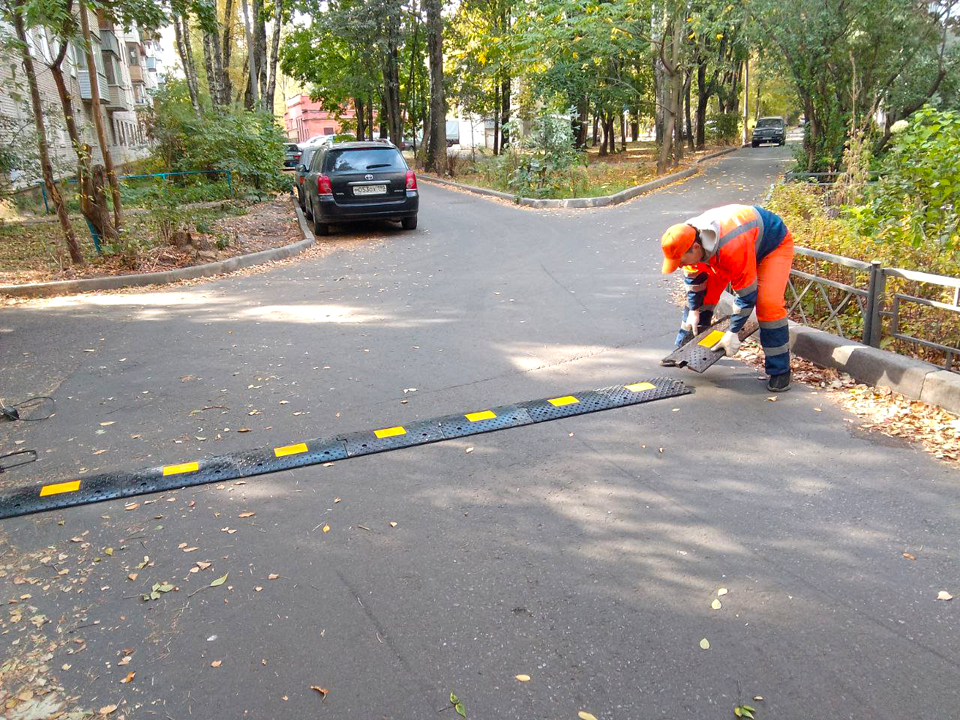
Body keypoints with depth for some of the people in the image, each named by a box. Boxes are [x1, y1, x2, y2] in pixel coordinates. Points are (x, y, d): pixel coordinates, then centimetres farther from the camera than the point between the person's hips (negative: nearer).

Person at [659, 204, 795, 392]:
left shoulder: (732, 248, -45)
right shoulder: (688, 240, -24)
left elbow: (747, 294, -35)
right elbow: (694, 278, -4)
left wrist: (733, 333, -30)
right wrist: (694, 310, 2)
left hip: (774, 244, -7)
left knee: (768, 304, -23)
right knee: (703, 294, 0)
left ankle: (780, 371, -11)